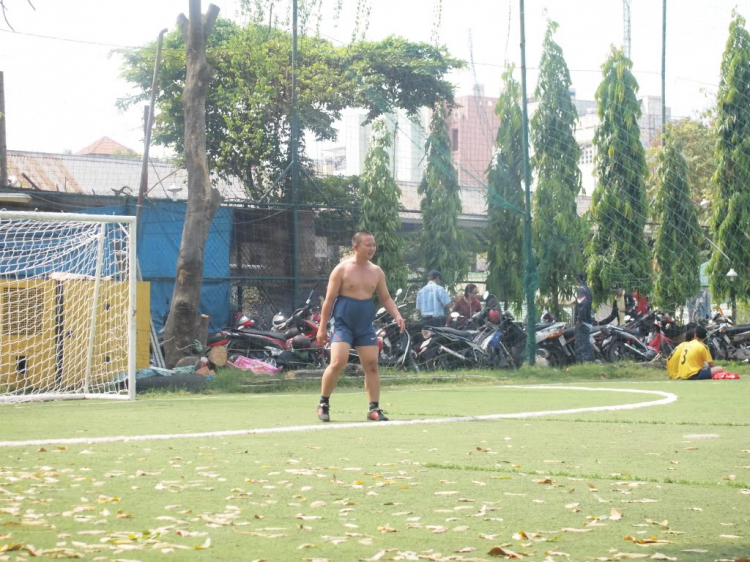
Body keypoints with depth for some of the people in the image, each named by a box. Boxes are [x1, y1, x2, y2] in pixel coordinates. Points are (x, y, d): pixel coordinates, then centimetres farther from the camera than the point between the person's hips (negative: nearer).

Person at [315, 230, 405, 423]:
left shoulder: (376, 272, 8)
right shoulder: (342, 269, -7)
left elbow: (386, 298, 15)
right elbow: (329, 300, -5)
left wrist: (397, 315, -4)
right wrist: (322, 328, -8)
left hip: (365, 326, 5)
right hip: (343, 324, -5)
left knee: (372, 365, 1)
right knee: (338, 363, -16)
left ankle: (374, 408, 8)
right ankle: (323, 404, 1)